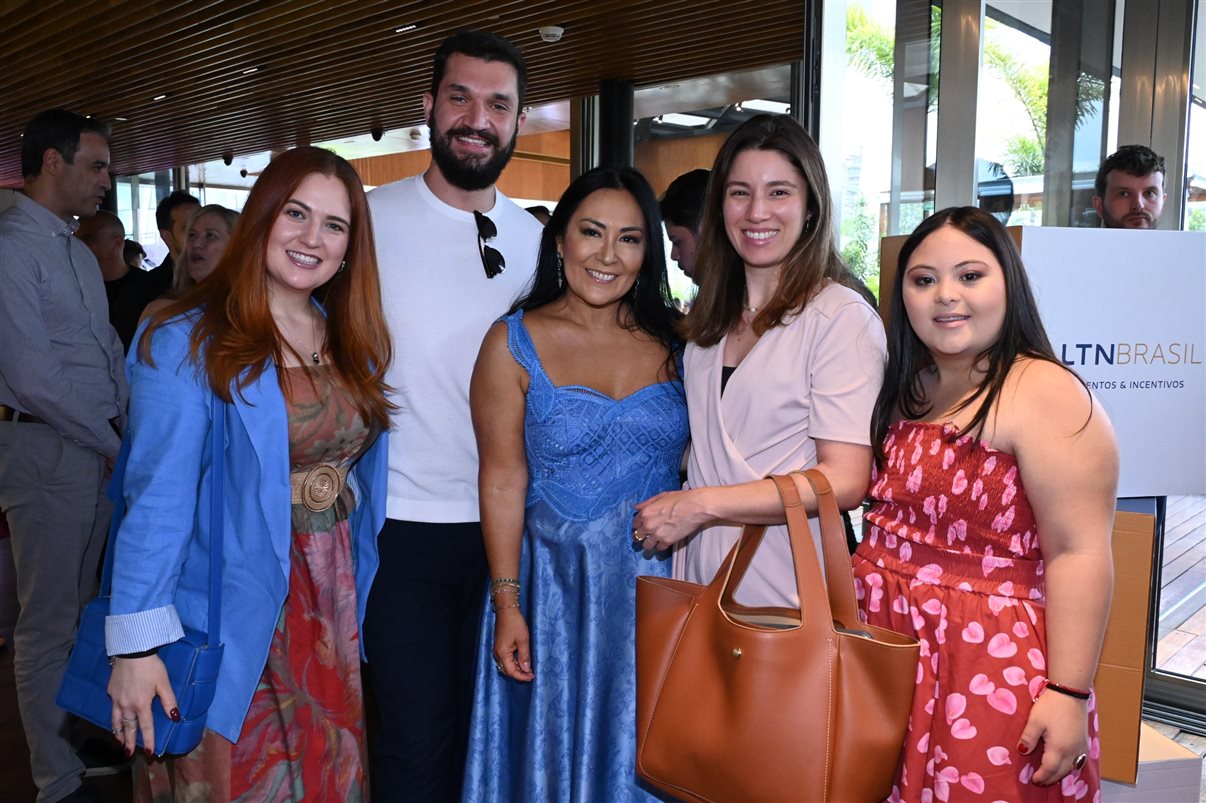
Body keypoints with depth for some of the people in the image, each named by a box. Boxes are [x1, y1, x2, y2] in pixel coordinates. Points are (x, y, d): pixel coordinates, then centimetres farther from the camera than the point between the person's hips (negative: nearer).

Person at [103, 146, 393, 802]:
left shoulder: (352, 343, 5)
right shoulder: (188, 343, -13)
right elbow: (158, 499, -16)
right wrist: (136, 644, -17)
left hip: (332, 604, 6)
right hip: (233, 618, -5)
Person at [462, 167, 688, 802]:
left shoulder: (670, 342, 3)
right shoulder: (514, 344, -5)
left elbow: (694, 463, 6)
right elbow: (502, 480, -7)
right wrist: (507, 603, -10)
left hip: (660, 583, 3)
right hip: (555, 585, -2)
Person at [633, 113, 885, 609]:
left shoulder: (842, 316, -11)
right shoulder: (711, 318, 10)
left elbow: (843, 482, -17)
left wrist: (701, 504, -16)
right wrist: (670, 511, 4)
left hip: (787, 589, -5)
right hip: (699, 575, 5)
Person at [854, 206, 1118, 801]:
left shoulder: (1043, 393, -14)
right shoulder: (904, 391, 9)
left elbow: (1078, 552, -18)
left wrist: (1067, 694, -19)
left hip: (988, 671, -7)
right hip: (885, 659, 7)